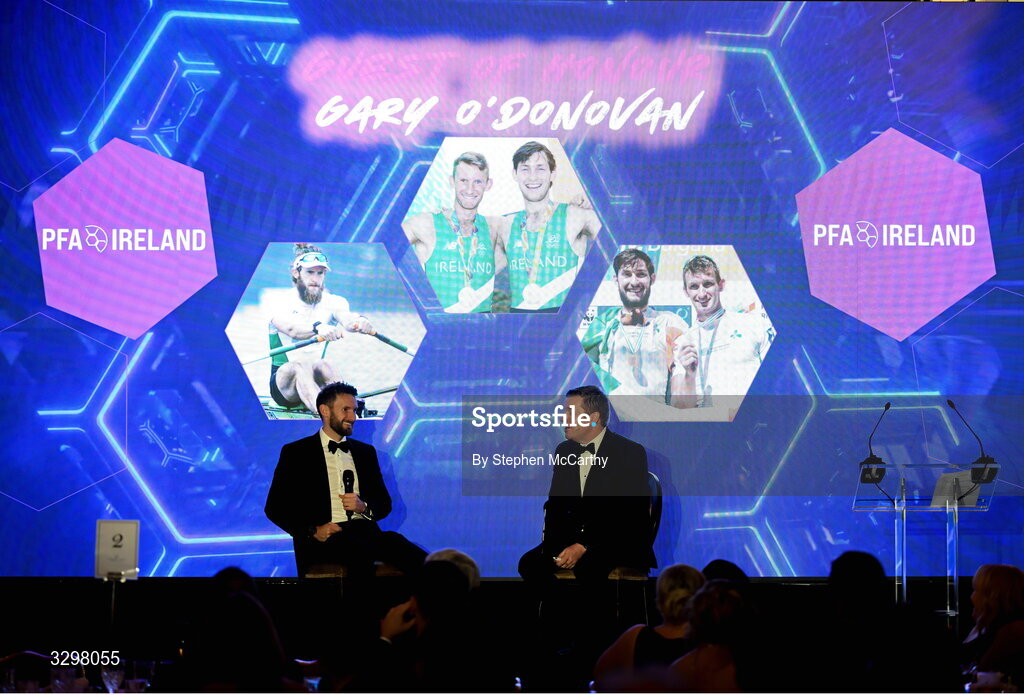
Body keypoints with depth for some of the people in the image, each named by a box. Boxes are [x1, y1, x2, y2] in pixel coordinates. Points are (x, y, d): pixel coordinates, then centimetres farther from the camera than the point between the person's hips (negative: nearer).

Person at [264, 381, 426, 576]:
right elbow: (275, 507, 4)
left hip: (365, 531, 4)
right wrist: (313, 531, -11)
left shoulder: (365, 452, 24)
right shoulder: (295, 452, 10)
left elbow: (385, 503, 24)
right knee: (359, 552, -40)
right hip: (324, 539, -4)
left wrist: (363, 507, -1)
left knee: (419, 560, -30)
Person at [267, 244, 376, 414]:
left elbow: (345, 317, -17)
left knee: (322, 365, -33)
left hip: (318, 377, 2)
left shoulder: (333, 302, 8)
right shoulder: (281, 304, -2)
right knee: (302, 364, -36)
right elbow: (292, 329, -26)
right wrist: (318, 328, -49)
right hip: (284, 380, -2)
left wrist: (359, 322, -43)